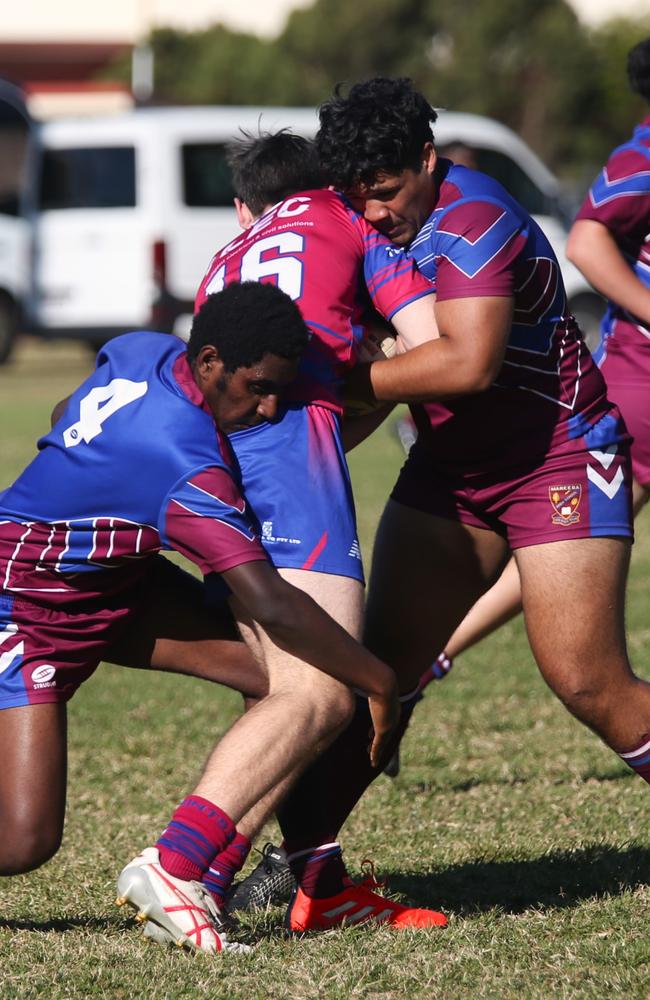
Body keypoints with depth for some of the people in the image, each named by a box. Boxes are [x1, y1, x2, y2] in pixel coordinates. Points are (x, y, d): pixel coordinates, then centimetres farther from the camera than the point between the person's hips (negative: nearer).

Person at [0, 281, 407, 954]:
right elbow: (274, 607, -35)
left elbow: (67, 416, 17)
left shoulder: (141, 352, -7)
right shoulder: (184, 464, -33)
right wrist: (381, 684, -25)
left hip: (118, 582, 9)